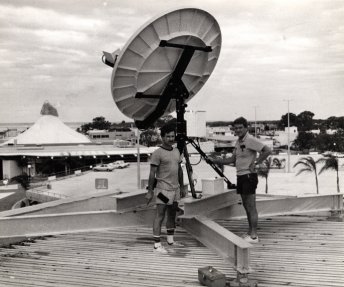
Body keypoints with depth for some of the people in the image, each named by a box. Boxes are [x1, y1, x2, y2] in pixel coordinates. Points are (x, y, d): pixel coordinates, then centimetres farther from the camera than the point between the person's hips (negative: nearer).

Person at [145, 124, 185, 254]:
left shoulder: (176, 151, 11)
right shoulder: (157, 153, -11)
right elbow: (152, 173, -12)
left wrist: (182, 187, 19)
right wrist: (150, 191, -14)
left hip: (175, 188, 8)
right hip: (163, 189, -8)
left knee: (172, 215, 15)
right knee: (160, 216, -5)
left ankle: (170, 240, 28)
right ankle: (157, 244, -2)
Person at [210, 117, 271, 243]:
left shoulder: (251, 140, -14)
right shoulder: (238, 142, 14)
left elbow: (267, 150, -22)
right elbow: (232, 159, 18)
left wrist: (255, 163, -20)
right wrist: (215, 160, 8)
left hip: (249, 176, -9)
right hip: (240, 176, 9)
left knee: (251, 207, -6)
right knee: (246, 206, 14)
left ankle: (254, 236, -1)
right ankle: (250, 233, 22)